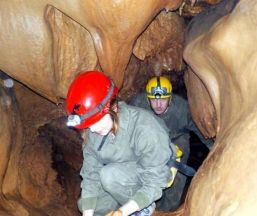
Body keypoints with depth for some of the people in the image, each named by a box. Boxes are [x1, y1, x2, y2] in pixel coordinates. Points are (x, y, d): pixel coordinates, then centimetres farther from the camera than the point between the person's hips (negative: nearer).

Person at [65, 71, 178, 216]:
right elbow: (91, 174, -12)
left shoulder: (145, 127, -36)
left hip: (157, 175, -6)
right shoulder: (92, 132, -16)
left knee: (110, 174, -31)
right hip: (127, 180, 6)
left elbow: (155, 181, -31)